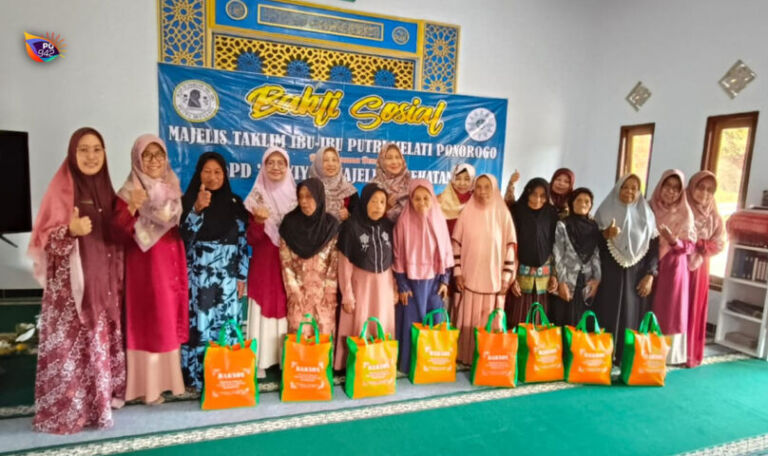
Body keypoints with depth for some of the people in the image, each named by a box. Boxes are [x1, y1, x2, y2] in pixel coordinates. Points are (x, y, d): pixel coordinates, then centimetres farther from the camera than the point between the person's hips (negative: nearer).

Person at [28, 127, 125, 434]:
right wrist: (71, 231, -30)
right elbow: (48, 241, -12)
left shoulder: (105, 190, 10)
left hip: (103, 282, 6)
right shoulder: (62, 188, -8)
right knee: (70, 345, -4)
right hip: (70, 285, -6)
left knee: (101, 342, 12)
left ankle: (98, 399, 24)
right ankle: (64, 410, 8)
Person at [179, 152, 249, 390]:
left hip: (227, 277, 2)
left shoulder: (235, 203, 7)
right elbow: (184, 235, -10)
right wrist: (198, 208, -22)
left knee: (227, 325, 3)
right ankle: (196, 376, 11)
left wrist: (241, 277, 2)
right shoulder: (188, 200, 2)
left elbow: (243, 241, 6)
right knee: (198, 326, -1)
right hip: (198, 277, -1)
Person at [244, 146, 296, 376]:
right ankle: (261, 361, 9)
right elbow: (251, 239, -6)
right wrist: (258, 221, -24)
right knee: (264, 309, -1)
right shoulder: (256, 198, 0)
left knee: (288, 310, 5)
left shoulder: (294, 196, 7)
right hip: (265, 264, -2)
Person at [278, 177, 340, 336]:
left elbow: (336, 261, -1)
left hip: (324, 291, 0)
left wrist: (328, 292, -6)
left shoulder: (331, 224, -1)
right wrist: (294, 291, -7)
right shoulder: (290, 223, -2)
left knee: (324, 333, 3)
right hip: (299, 290, 0)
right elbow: (285, 261, -3)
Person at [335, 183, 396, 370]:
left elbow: (393, 260, 8)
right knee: (359, 329, 2)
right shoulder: (351, 227, -12)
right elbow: (345, 264, -10)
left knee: (382, 327, 10)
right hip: (361, 283, -4)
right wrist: (347, 295, -10)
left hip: (384, 284, 4)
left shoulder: (388, 226, 1)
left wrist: (395, 288, 8)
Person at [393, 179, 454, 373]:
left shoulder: (439, 219, 1)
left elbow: (446, 251, 6)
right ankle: (408, 364, 18)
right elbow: (399, 255, -6)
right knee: (411, 323, 4)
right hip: (412, 280, -3)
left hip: (434, 280, 3)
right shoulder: (404, 221, -9)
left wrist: (445, 280, 3)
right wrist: (402, 285, -7)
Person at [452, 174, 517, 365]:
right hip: (470, 278, 0)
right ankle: (466, 358, 16)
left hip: (494, 279, 0)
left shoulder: (503, 214, 0)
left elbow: (510, 247, 1)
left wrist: (506, 277, -2)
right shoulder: (466, 213, 0)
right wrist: (457, 272, -3)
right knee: (468, 321, 4)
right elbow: (457, 244, 2)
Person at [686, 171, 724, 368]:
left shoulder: (713, 216, 8)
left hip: (699, 268, 4)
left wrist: (697, 245, -10)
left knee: (695, 310, 8)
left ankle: (690, 354, 18)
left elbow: (719, 243, 4)